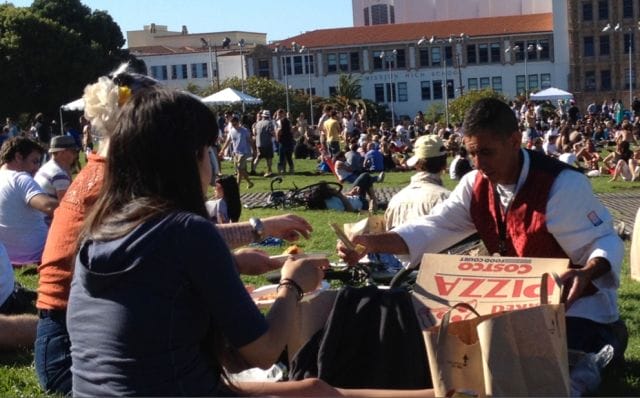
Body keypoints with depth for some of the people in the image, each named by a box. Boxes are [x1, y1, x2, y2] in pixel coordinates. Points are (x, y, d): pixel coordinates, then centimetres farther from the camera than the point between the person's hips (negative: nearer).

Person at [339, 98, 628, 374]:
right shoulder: (476, 186, -3)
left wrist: (587, 273, -45)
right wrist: (369, 243, -21)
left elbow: (605, 242, -20)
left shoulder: (562, 184, -24)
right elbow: (433, 228, -6)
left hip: (576, 304, -7)